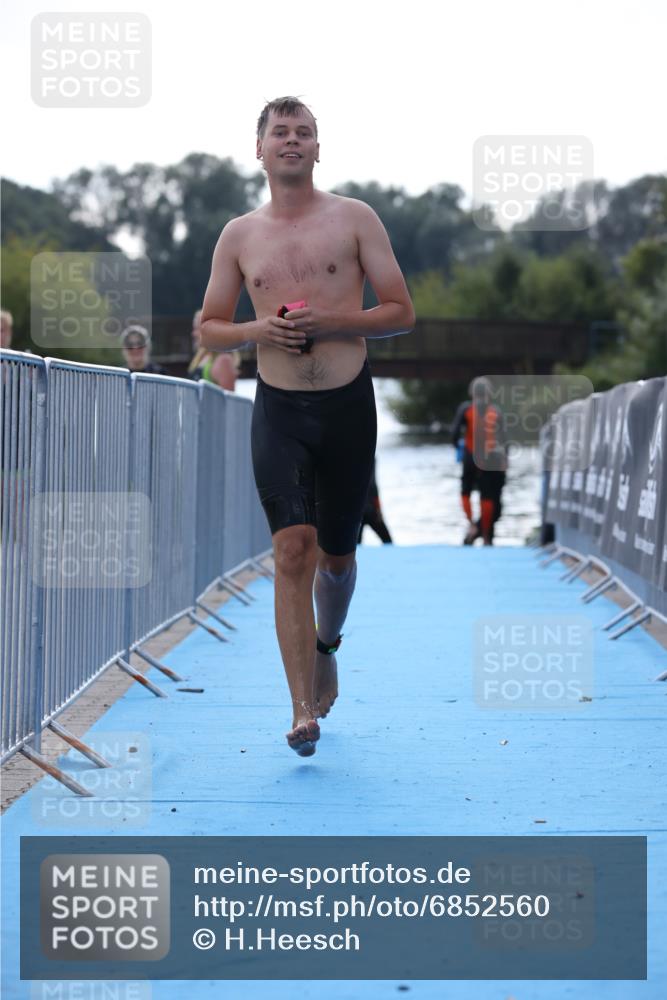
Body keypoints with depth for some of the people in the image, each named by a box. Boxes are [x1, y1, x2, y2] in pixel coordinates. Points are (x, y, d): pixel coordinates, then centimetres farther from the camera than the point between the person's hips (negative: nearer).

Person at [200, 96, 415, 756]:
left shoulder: (354, 219, 3)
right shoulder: (239, 236, 8)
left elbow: (402, 313, 1)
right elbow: (209, 329, 13)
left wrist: (330, 321, -14)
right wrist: (257, 330, -8)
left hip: (348, 406, 0)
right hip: (279, 410, 0)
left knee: (335, 555, 11)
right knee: (292, 551, -13)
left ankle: (326, 646, 43)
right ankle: (303, 711, -14)